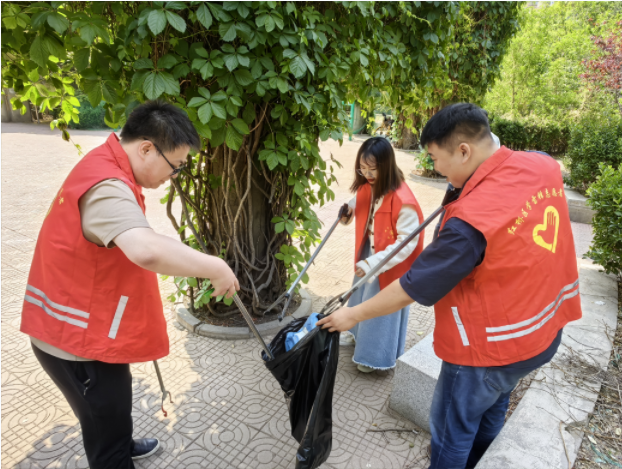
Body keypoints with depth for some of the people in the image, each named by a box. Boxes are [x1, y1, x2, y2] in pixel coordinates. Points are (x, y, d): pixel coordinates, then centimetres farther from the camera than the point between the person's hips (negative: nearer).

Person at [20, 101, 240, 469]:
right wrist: (215, 268, -37)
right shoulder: (107, 187, -31)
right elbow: (148, 251, -50)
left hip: (86, 326, 10)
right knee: (106, 422, 11)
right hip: (78, 339, -10)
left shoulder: (106, 164, 3)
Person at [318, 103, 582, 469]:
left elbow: (409, 291, -24)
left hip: (490, 348, -8)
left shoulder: (471, 220, -33)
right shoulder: (544, 166, -10)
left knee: (452, 431, 15)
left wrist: (354, 315, -11)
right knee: (491, 413, 29)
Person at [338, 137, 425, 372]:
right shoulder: (366, 189, -7)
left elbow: (407, 242, -27)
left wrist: (373, 263, -32)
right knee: (361, 297, 26)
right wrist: (349, 210, -6)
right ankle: (358, 334, 52)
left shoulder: (403, 201, -30)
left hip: (389, 265, -7)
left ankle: (374, 355, 31)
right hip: (367, 256, 8)